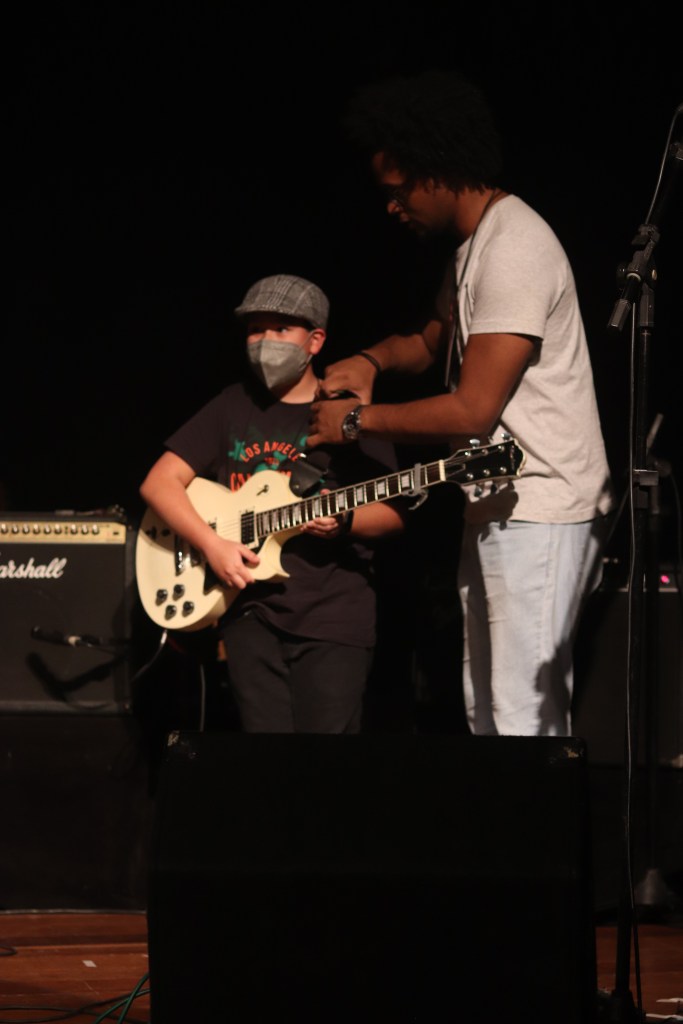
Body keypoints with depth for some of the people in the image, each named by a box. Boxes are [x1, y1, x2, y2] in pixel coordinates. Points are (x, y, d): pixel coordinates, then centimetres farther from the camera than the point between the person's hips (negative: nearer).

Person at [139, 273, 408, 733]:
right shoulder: (232, 407, 11)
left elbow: (393, 513, 3)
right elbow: (159, 482, 6)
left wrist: (344, 520, -19)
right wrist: (212, 544, -10)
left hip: (334, 614, -2)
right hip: (250, 608, 3)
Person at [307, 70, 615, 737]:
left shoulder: (513, 250, -20)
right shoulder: (474, 243, 13)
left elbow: (472, 410, -23)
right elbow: (433, 341, 30)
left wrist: (356, 420, -12)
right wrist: (372, 360, 9)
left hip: (538, 515, -11)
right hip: (498, 508, 11)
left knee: (524, 717, -13)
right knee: (486, 708, 13)